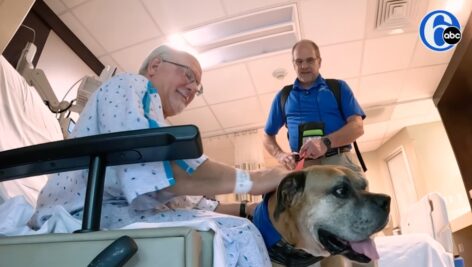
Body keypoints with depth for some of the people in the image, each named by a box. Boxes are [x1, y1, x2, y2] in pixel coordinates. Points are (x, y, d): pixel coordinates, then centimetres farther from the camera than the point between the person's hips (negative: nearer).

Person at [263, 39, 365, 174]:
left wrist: (326, 142, -15)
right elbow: (268, 136, 25)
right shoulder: (283, 96, 21)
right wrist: (280, 155, 2)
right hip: (302, 166, 1)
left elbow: (357, 126, 4)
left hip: (339, 161, 0)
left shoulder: (339, 87, 17)